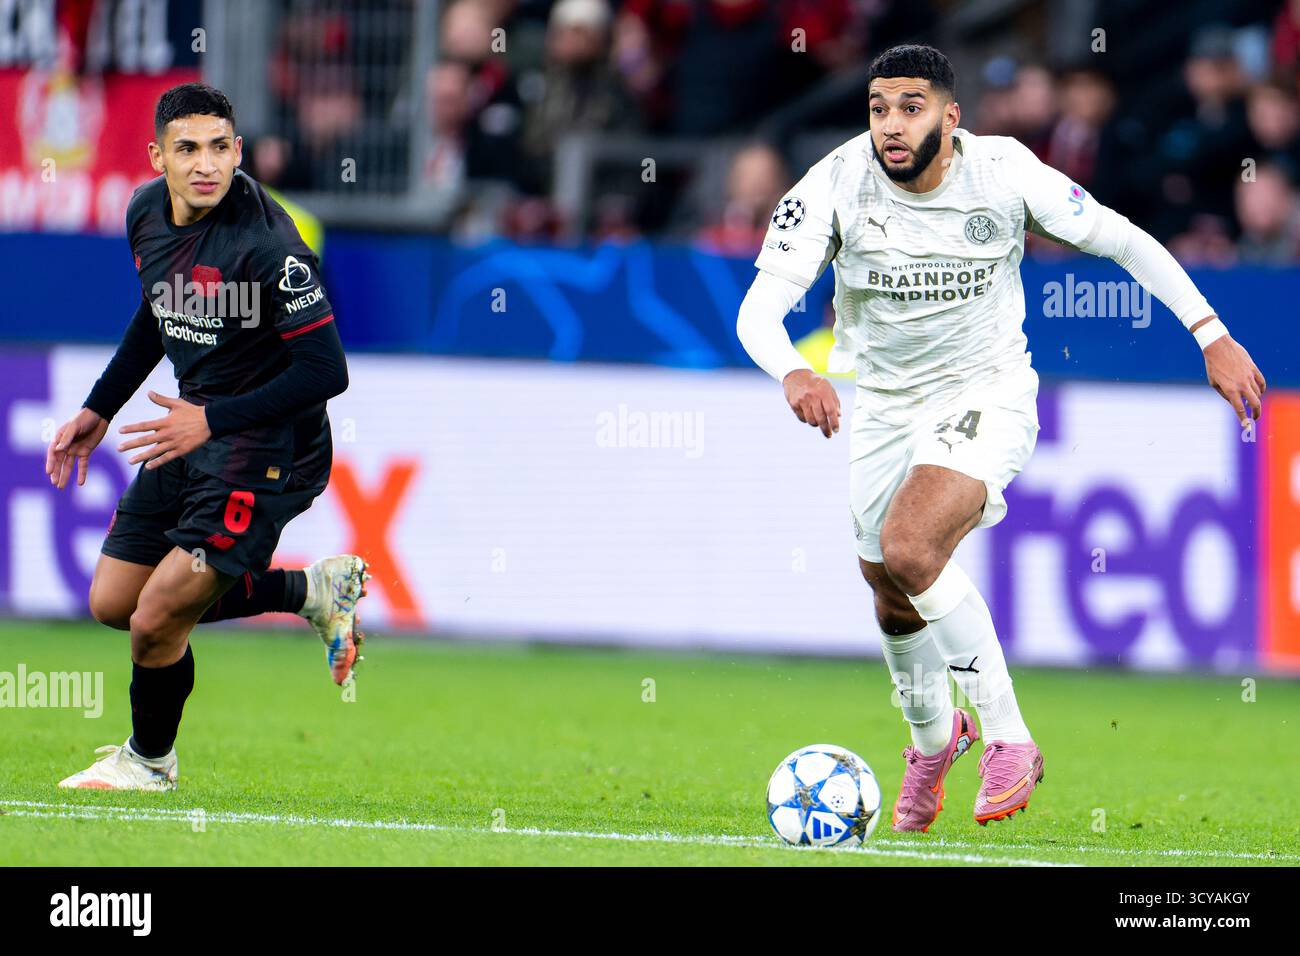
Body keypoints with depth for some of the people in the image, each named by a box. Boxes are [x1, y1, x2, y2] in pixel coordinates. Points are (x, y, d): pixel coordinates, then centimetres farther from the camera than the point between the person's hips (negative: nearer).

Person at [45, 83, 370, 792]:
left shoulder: (266, 245, -25)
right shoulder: (148, 211, 0)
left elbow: (325, 372, -25)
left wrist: (211, 421, -29)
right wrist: (100, 409, 19)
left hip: (265, 448, -9)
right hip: (191, 426, 9)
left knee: (157, 621, -10)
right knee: (112, 604, 13)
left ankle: (149, 759, 21)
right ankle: (311, 590, 22)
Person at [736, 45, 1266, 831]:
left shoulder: (1004, 171, -18)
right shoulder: (836, 185, -18)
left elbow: (1123, 241, -6)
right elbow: (759, 308, -24)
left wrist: (1213, 336, -9)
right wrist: (793, 372, -47)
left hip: (989, 392, -4)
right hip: (886, 406, 4)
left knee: (908, 550, -28)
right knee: (895, 604, 16)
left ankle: (1009, 739, -16)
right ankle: (933, 738, 49)